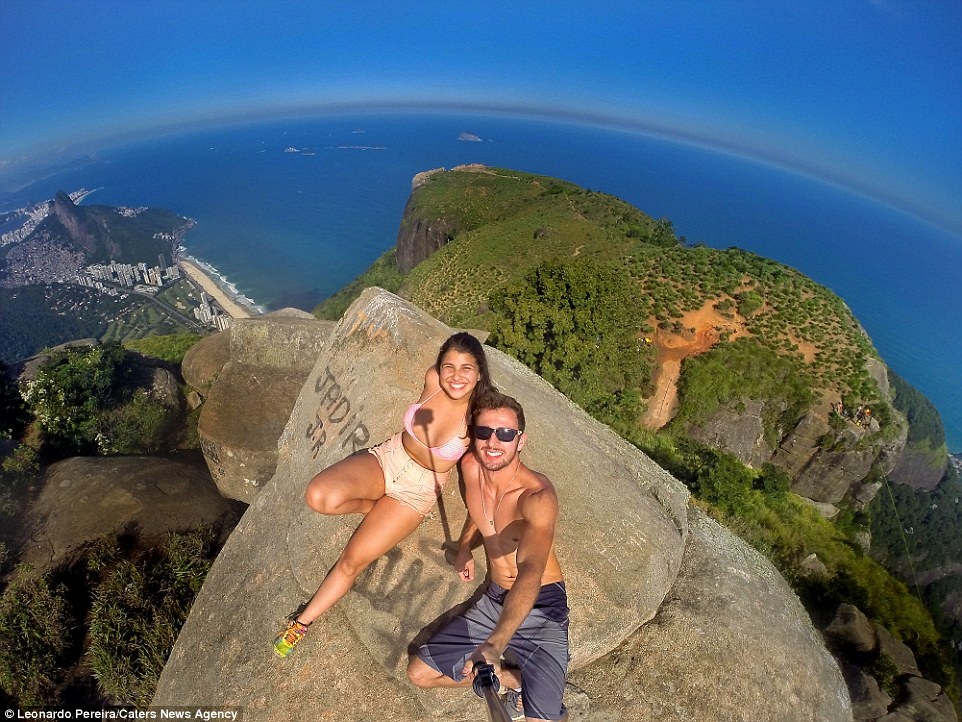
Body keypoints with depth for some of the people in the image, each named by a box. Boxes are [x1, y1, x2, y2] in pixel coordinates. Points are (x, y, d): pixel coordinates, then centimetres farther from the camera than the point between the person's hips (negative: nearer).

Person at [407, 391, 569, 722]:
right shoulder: (470, 467, -10)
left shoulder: (538, 495, -27)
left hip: (540, 607, -5)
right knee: (419, 673, 6)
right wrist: (465, 547, 3)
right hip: (493, 600, 6)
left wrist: (495, 644, -52)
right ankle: (513, 679, 20)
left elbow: (530, 573, -41)